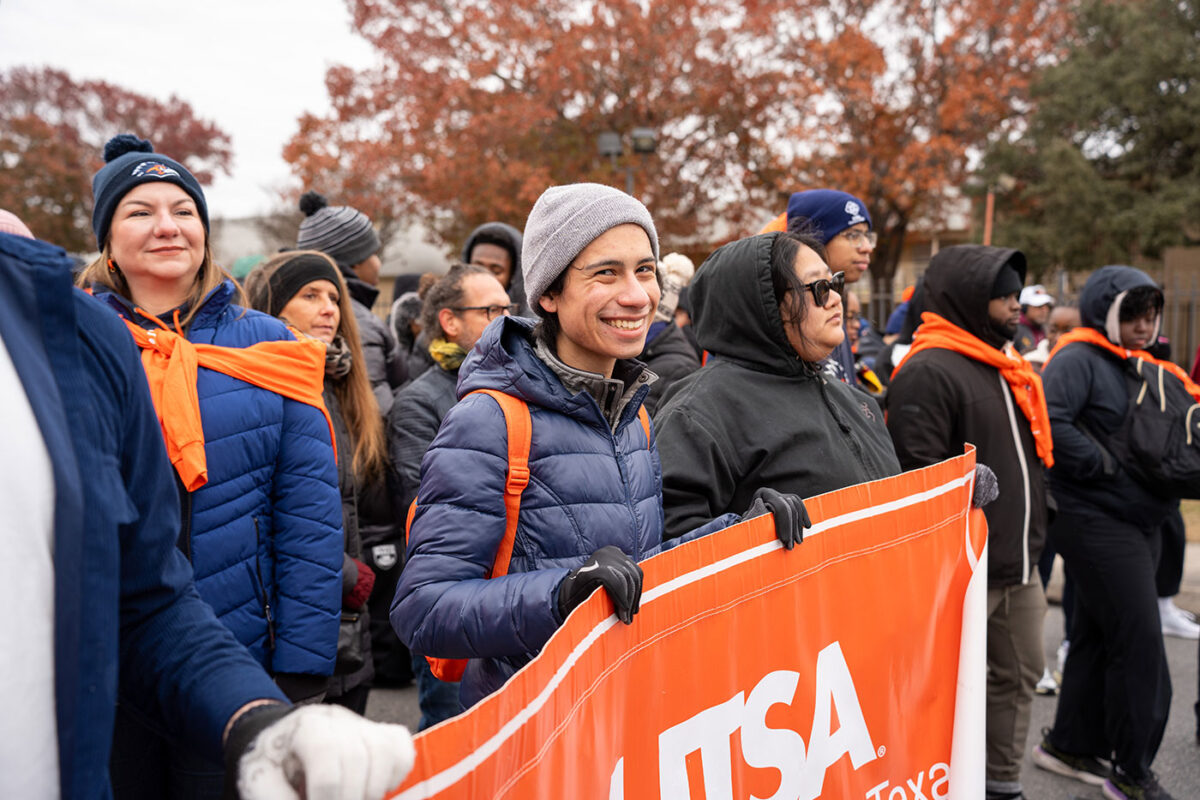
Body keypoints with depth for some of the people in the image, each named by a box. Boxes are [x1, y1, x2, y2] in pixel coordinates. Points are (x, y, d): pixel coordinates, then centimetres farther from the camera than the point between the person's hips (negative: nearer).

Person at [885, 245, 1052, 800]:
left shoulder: (1006, 368, 15)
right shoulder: (929, 372, -17)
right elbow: (916, 475, -22)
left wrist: (1032, 534, 22)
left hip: (1017, 565, 10)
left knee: (1019, 674, 19)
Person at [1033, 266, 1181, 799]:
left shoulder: (1143, 364, 16)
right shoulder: (1079, 358, -12)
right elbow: (1048, 419, -27)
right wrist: (1102, 465, -20)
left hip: (1140, 520, 9)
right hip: (1095, 518, -9)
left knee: (1098, 634, 15)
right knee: (1139, 639, -7)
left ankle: (1070, 746, 27)